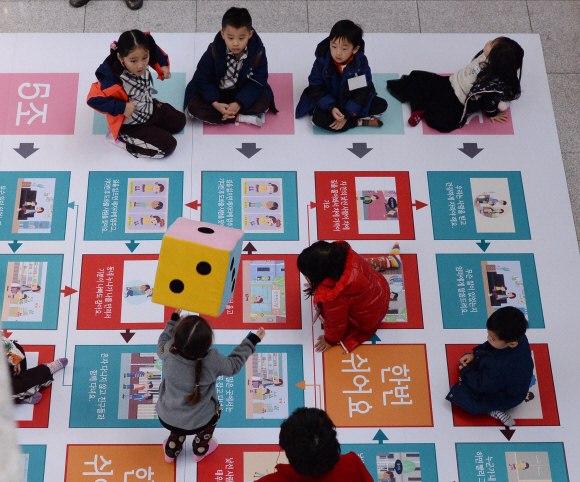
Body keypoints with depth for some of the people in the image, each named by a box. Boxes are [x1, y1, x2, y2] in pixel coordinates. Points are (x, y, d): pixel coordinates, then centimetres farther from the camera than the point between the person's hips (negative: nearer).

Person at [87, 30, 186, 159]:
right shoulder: (114, 79, -40)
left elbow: (156, 51, 3)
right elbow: (93, 99, -39)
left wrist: (163, 65, -13)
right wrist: (121, 108, -36)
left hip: (151, 108, 8)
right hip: (132, 124, -8)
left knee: (180, 121, 21)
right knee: (168, 146, -7)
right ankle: (120, 138, 2)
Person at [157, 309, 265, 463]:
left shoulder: (169, 351, -24)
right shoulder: (213, 361, -29)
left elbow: (161, 344, 3)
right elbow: (233, 365, -6)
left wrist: (174, 320, 15)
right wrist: (251, 342, 6)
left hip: (166, 419, 2)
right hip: (196, 424, -2)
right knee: (215, 408, 30)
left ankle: (171, 450, 56)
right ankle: (200, 449, 49)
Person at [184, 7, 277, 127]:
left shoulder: (258, 53, -17)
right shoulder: (213, 52, -18)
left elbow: (257, 82, -15)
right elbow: (203, 79, -14)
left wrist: (239, 104, -30)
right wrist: (215, 104, -29)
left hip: (242, 93, 0)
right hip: (217, 93, 0)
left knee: (264, 101, -27)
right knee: (193, 106, -28)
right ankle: (240, 118, -26)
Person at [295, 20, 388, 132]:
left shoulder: (361, 63, -18)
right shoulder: (322, 62, -20)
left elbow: (361, 92, -15)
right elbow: (316, 88, -14)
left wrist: (346, 115, -23)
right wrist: (331, 108, -29)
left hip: (351, 101, 1)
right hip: (330, 101, 0)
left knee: (381, 105, -16)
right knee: (318, 118, -31)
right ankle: (359, 122, -21)